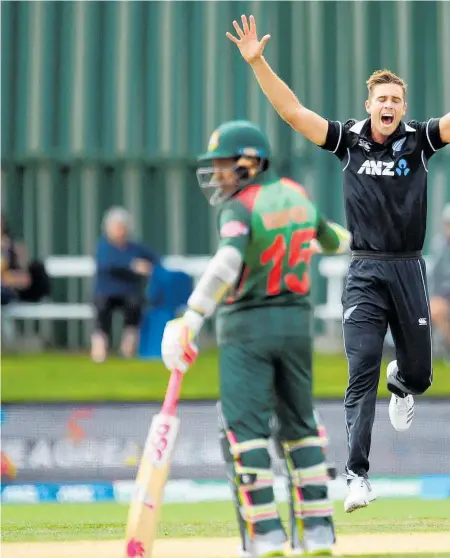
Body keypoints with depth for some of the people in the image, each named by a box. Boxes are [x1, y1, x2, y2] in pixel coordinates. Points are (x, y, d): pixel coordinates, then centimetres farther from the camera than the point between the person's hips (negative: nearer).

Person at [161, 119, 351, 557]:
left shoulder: (240, 207, -14)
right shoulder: (296, 196, 8)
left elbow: (228, 262, -31)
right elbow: (330, 239, 26)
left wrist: (193, 316, -37)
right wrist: (343, 240, 51)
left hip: (247, 327, -7)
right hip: (297, 323, 7)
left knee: (245, 427, -5)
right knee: (299, 424, 16)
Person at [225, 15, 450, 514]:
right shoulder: (349, 140, 2)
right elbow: (292, 111, -3)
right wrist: (257, 62, -14)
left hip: (409, 271, 1)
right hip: (364, 272, -1)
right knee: (361, 371, -10)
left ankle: (401, 384, 52)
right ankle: (357, 476, -12)